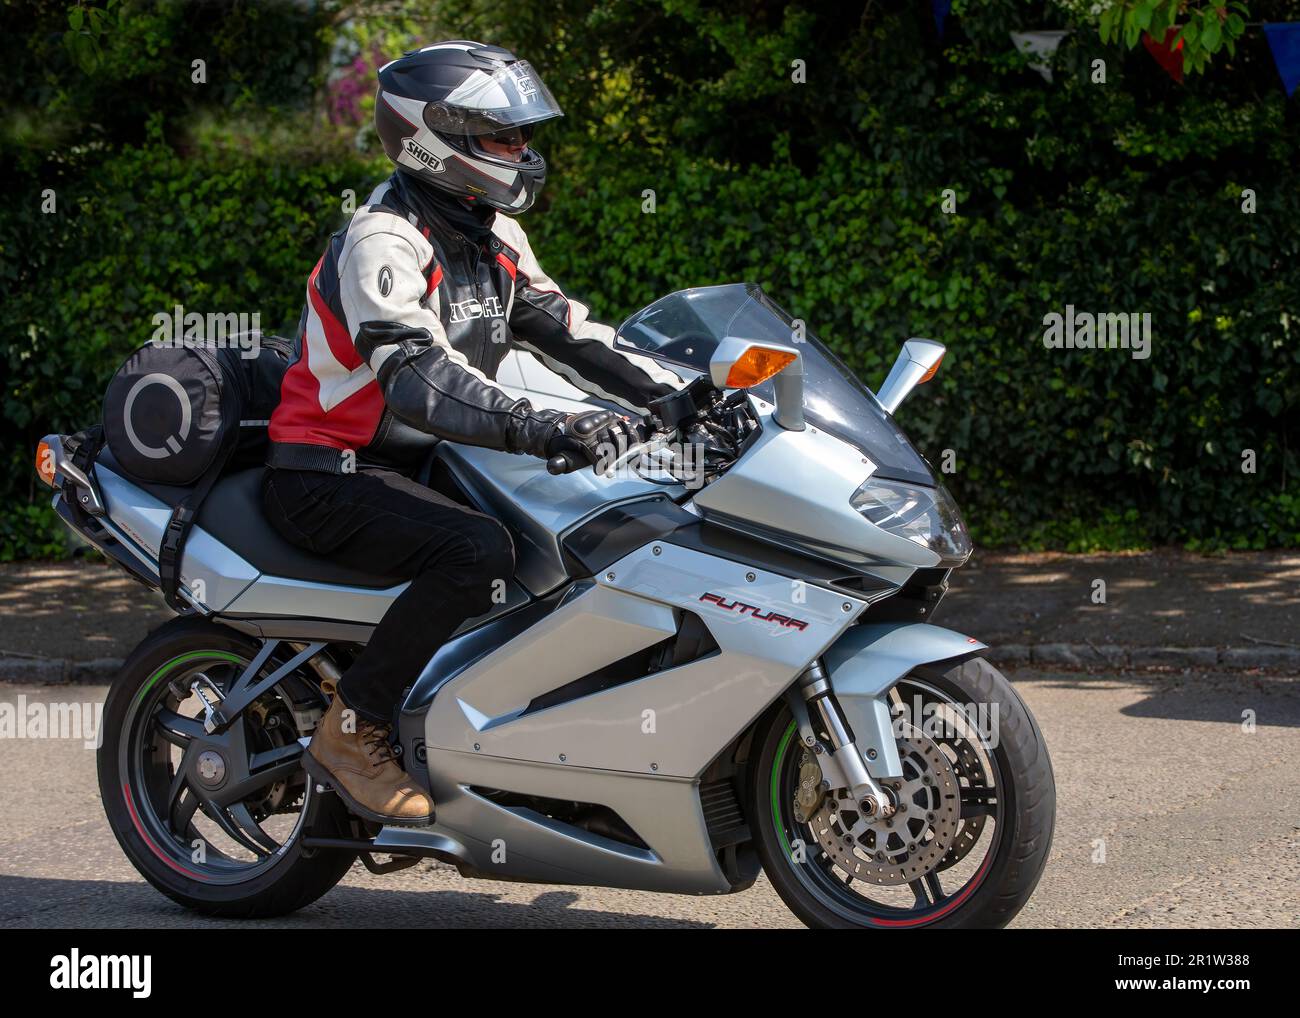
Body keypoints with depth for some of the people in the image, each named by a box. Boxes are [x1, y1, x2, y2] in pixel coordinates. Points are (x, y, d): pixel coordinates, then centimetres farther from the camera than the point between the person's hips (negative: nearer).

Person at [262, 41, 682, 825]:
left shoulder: (492, 237, 9)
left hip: (422, 464, 9)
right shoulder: (382, 241, -20)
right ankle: (352, 730, -21)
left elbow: (562, 331, 8)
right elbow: (418, 376, -35)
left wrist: (681, 395, -6)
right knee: (478, 551, -34)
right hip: (333, 476, -9)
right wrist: (545, 429, -48)